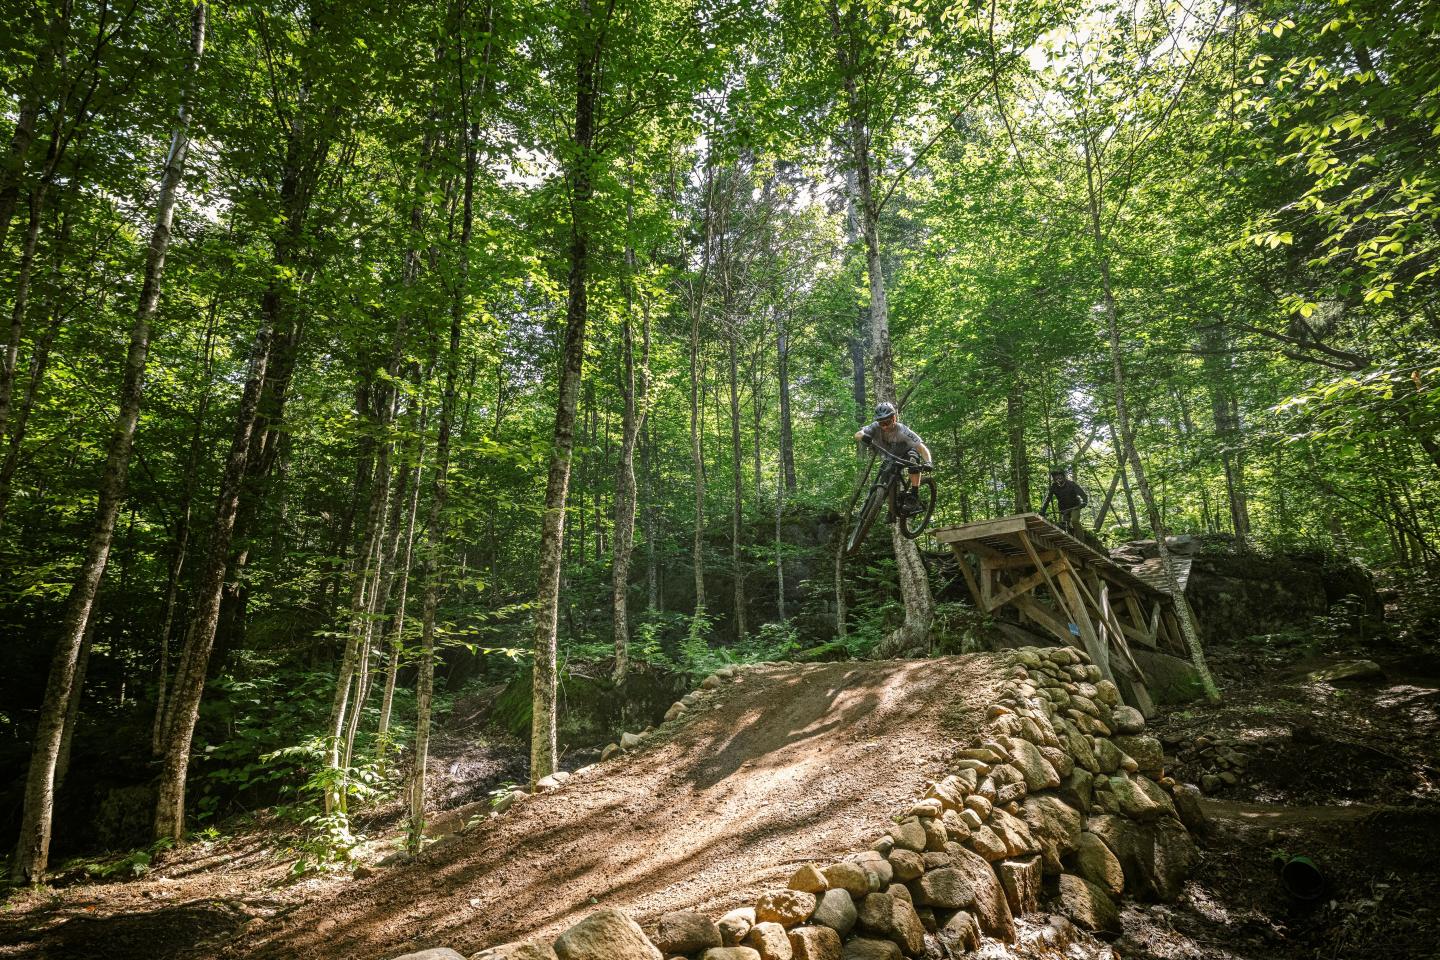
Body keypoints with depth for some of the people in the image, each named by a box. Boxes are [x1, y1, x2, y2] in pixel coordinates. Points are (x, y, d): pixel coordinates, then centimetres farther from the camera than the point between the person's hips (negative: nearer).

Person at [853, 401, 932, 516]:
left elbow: (922, 447, -40)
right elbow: (857, 434, -43)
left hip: (906, 453, -3)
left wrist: (927, 463, -58)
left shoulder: (902, 431, -35)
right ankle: (894, 507, 12)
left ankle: (914, 497, -33)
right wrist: (863, 436, -67)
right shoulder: (876, 427, -29)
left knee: (914, 456, -34)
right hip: (890, 457, 3)